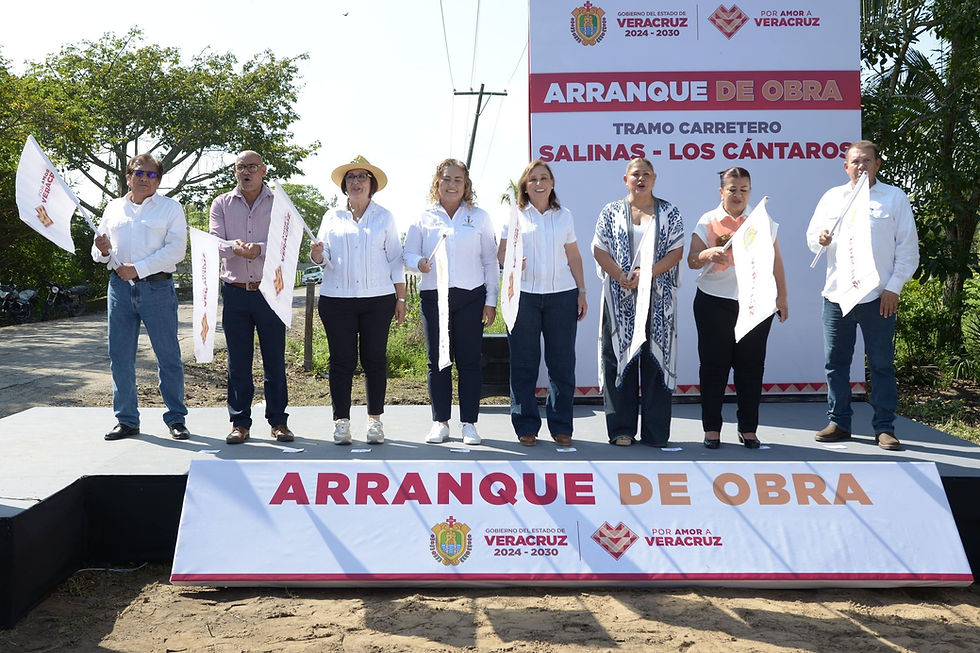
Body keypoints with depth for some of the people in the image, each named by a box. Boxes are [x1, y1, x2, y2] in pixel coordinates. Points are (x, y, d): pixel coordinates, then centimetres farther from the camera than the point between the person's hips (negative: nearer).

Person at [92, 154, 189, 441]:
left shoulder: (171, 208, 4)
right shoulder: (113, 208, 16)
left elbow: (176, 250, -8)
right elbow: (98, 253, 19)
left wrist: (137, 268, -15)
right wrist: (102, 250, -6)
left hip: (157, 287, -4)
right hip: (120, 286, 4)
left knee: (168, 356, -1)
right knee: (119, 356, 4)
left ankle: (176, 419, 9)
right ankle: (126, 420, 15)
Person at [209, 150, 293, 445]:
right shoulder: (221, 203, 11)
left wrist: (259, 249, -24)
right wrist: (234, 247, -23)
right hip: (235, 291, 2)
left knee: (275, 360, 3)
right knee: (238, 362, 5)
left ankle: (278, 421, 13)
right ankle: (240, 423, 13)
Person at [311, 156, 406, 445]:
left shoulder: (384, 217, 9)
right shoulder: (332, 217, 12)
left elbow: (395, 259, 9)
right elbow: (323, 257, 7)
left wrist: (401, 298, 4)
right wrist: (317, 254, -17)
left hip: (378, 299, 0)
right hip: (337, 299, 1)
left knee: (374, 359, 2)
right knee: (342, 360, 0)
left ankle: (375, 420, 12)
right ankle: (341, 421, 8)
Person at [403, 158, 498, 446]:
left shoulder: (479, 217, 9)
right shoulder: (424, 218, 9)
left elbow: (490, 261, 8)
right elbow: (408, 254, 9)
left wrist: (491, 300, 2)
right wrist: (419, 264, -15)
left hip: (471, 297, -1)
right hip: (434, 298, 1)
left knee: (469, 361, 0)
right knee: (438, 361, 4)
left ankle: (469, 423, 8)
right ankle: (440, 422, 13)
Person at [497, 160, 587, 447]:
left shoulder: (564, 216, 14)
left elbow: (574, 257, 15)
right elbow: (501, 253, 4)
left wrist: (582, 291, 9)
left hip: (561, 295, 2)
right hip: (524, 295, -2)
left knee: (562, 361, 2)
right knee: (524, 362, 1)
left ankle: (561, 427, 12)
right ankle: (526, 426, 11)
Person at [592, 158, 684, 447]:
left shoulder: (669, 212, 8)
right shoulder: (612, 212, 9)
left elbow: (676, 251, 0)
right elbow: (599, 249, 2)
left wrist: (647, 274, -14)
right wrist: (622, 278, -13)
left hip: (658, 298, 0)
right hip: (620, 298, 0)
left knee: (656, 357, 0)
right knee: (620, 357, 0)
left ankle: (656, 432, 6)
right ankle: (622, 429, 9)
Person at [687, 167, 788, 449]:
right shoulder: (707, 221, 3)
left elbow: (776, 261, 12)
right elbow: (692, 261, -3)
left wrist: (782, 297, 9)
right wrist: (708, 254, -24)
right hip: (714, 302, -1)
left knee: (751, 365, 4)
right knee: (714, 364, 2)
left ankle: (748, 428, 14)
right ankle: (712, 428, 11)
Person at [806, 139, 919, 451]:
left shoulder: (895, 197, 5)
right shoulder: (832, 197, 12)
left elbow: (908, 248, 2)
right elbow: (812, 238, 13)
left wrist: (894, 287, -6)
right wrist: (820, 239, -12)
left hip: (878, 296, -3)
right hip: (836, 294, 3)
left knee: (881, 364, 2)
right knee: (836, 362, 7)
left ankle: (884, 427, 10)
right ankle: (838, 422, 17)